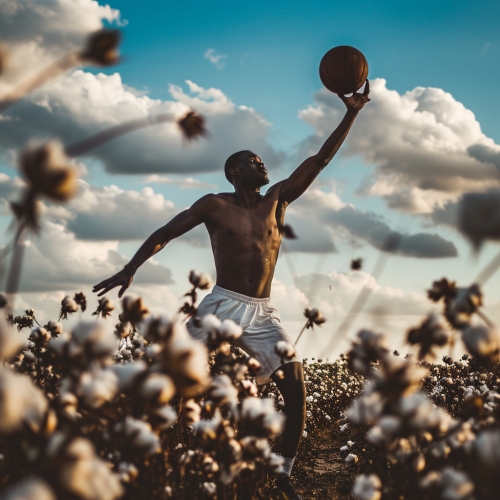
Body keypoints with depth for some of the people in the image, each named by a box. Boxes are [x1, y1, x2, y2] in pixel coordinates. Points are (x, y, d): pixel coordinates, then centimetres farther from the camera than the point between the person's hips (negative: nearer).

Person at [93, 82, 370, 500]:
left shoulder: (278, 198, 11)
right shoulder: (215, 205, 2)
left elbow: (320, 160, 8)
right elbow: (165, 234, 2)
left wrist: (351, 114, 2)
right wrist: (131, 269, -10)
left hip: (263, 315, 3)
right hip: (223, 306, -3)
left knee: (296, 388, -10)